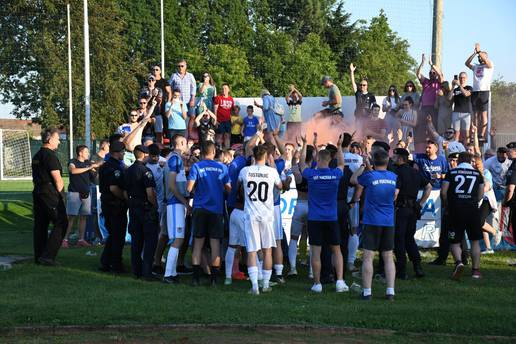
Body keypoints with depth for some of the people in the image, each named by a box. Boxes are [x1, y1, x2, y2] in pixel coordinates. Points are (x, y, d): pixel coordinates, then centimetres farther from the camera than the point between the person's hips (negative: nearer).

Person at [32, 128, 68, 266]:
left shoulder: (36, 156, 16)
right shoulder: (50, 155, -14)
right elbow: (57, 178, -17)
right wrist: (60, 192, -3)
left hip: (38, 193, 10)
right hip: (51, 194, -10)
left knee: (40, 225, 11)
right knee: (61, 223, -6)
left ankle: (39, 256, 14)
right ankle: (47, 255, -12)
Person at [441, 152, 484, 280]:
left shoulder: (452, 172, 2)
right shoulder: (477, 174, 8)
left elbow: (443, 192, -3)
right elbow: (480, 194, 7)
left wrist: (446, 206, 12)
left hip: (456, 210, -1)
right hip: (473, 210, 1)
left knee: (455, 242, 5)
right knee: (475, 241, 14)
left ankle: (459, 262, -21)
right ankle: (475, 269, 12)